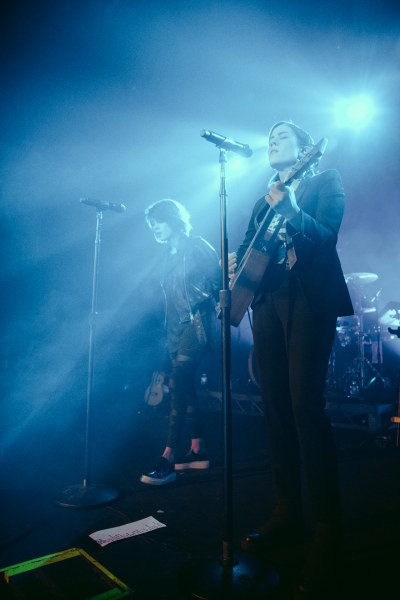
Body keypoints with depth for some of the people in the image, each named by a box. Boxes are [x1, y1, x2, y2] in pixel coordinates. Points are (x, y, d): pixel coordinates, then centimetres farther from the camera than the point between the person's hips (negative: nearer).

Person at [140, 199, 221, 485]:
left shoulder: (197, 247, -3)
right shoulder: (170, 255, 18)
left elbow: (217, 281, -10)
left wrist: (204, 309, -19)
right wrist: (168, 329, 14)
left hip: (196, 323, -8)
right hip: (177, 327, 8)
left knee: (177, 384, -15)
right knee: (186, 387, 9)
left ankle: (168, 458, -13)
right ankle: (198, 450, 18)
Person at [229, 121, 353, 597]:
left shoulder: (325, 182, 7)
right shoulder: (265, 196, 23)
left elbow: (325, 236, -8)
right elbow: (249, 241, 16)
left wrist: (288, 207, -19)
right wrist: (236, 261, -5)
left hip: (308, 299, -6)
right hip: (267, 300, 6)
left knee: (306, 406, -13)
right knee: (275, 406, 5)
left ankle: (328, 534, -1)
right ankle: (287, 515, 19)